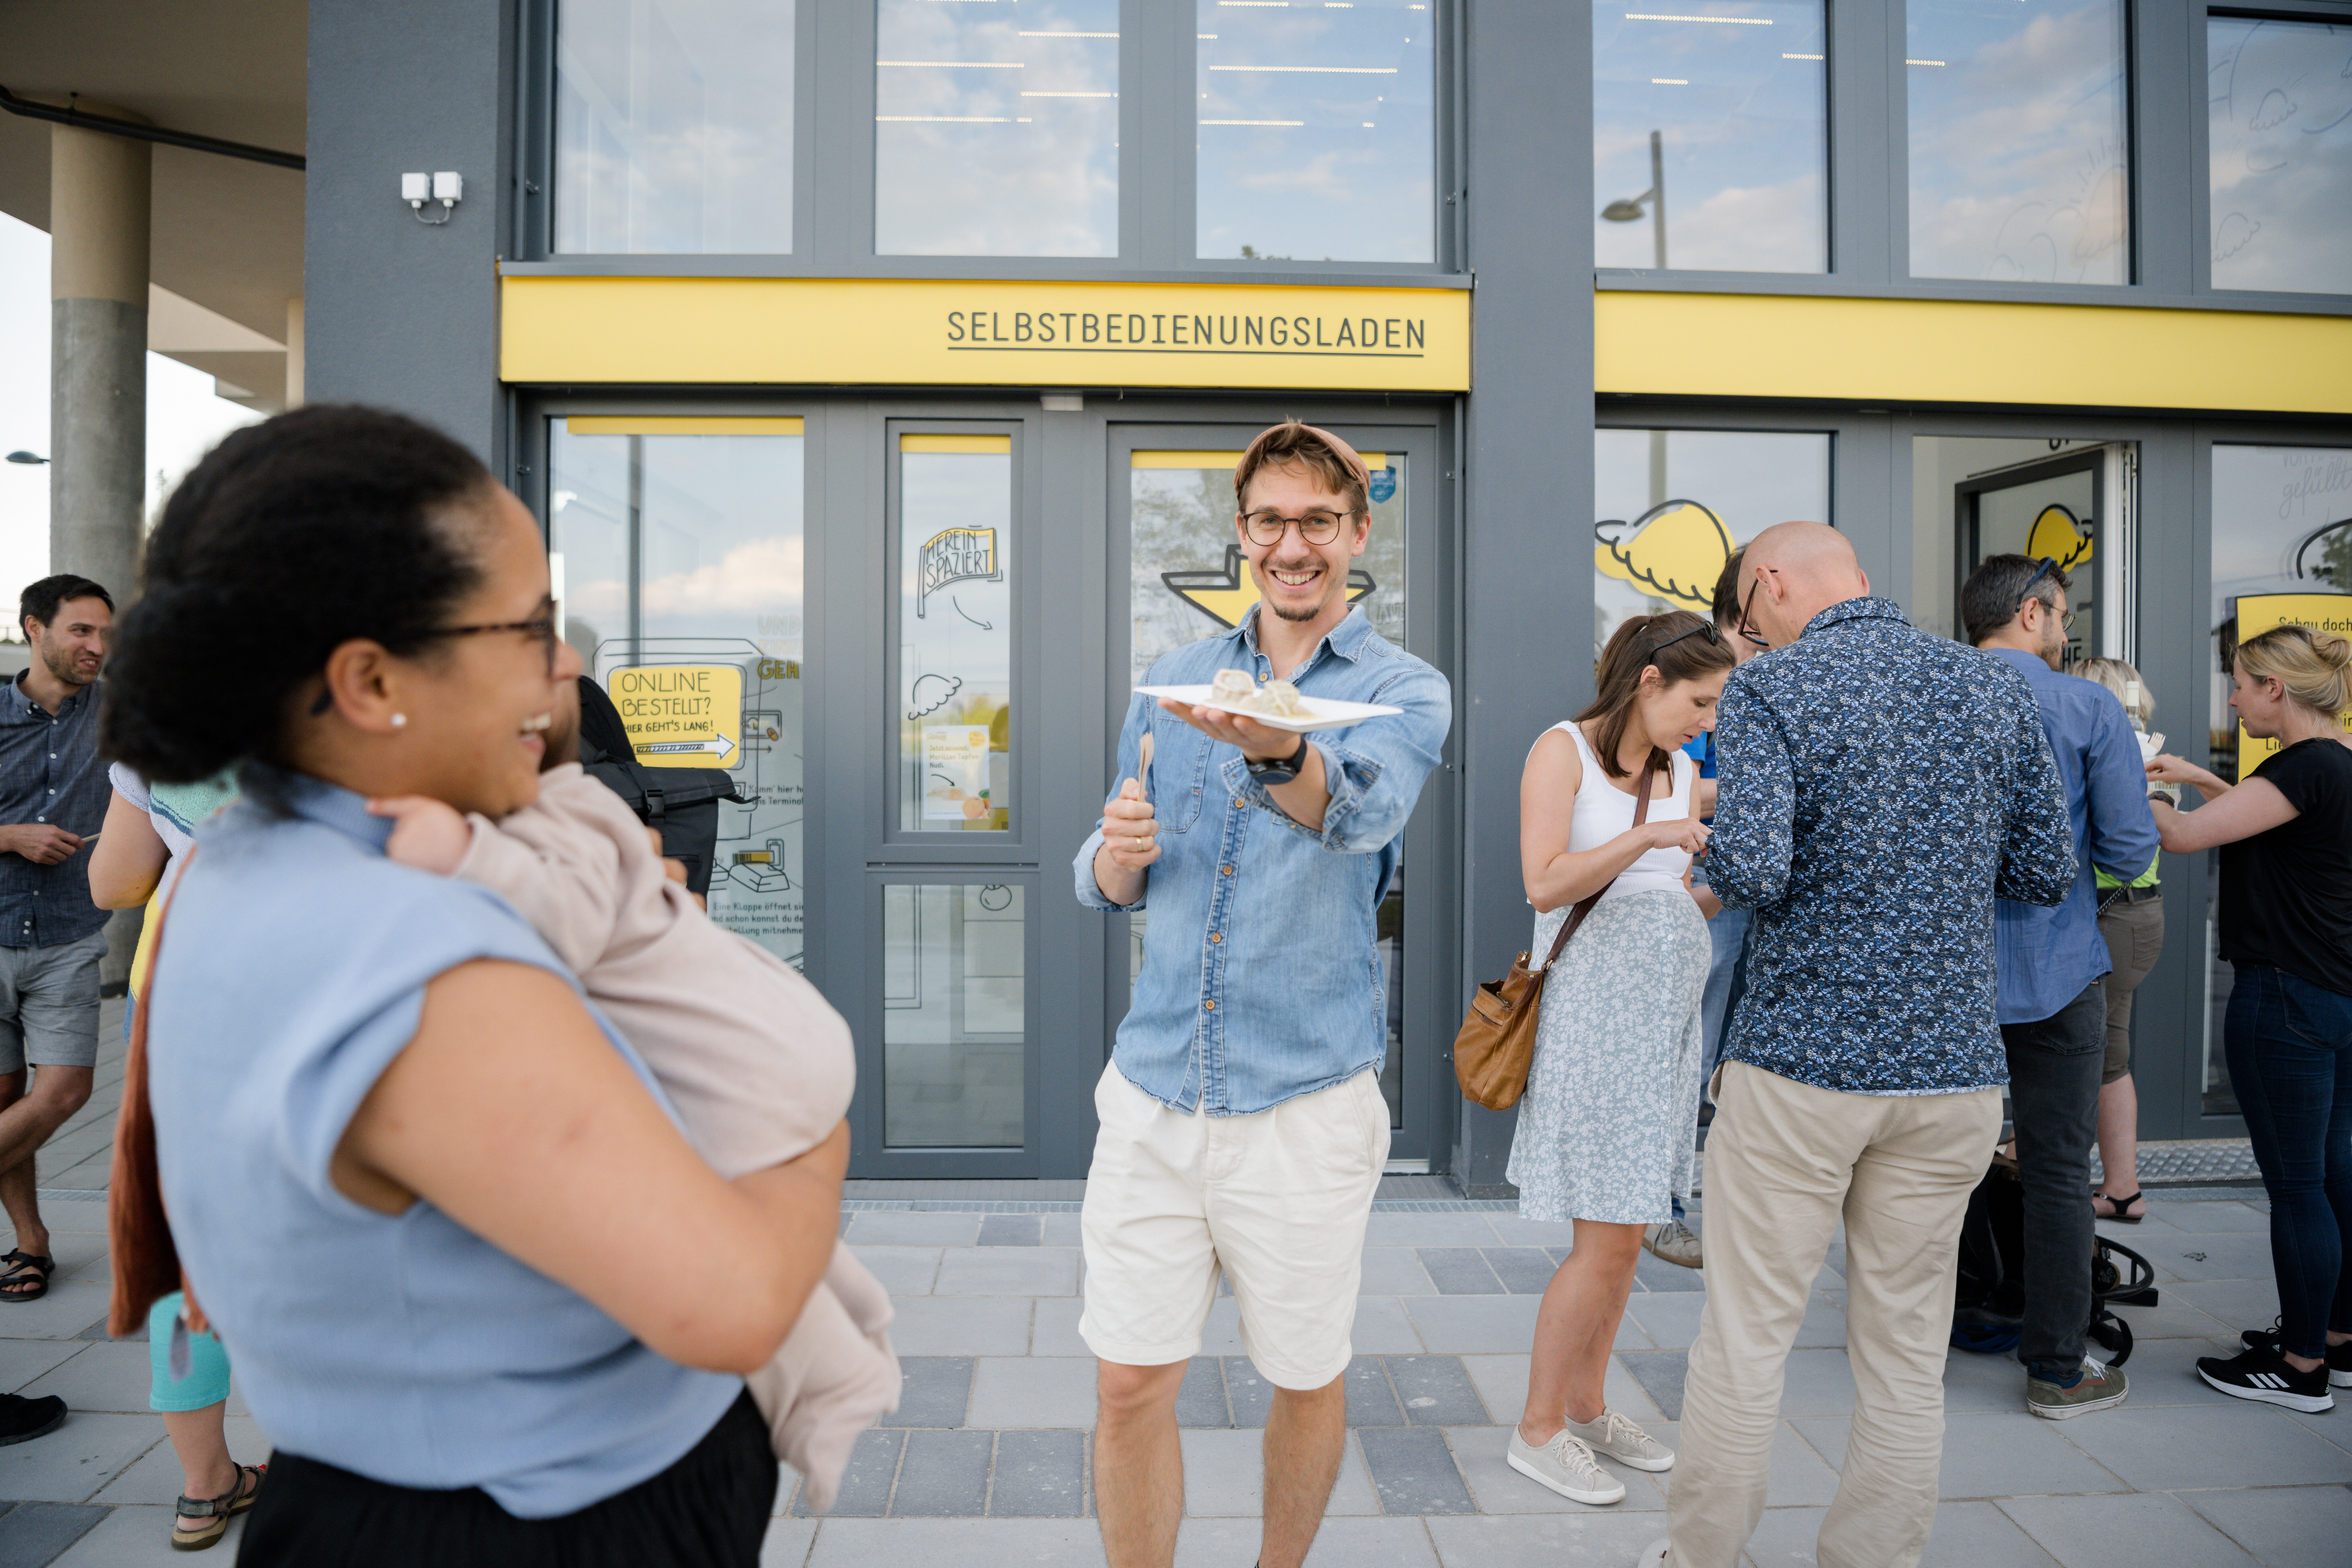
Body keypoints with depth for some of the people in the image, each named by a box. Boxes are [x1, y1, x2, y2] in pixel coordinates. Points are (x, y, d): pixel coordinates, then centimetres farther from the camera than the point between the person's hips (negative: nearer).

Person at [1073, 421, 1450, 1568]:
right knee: (1130, 1386, 6)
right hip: (1154, 1088, 3)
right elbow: (1112, 885, 12)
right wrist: (1114, 858, -12)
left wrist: (1277, 751, -50)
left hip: (1306, 1098, -2)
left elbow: (1363, 805, -27)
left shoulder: (1405, 690, -3)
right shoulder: (1176, 679, 8)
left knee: (1306, 1381, 15)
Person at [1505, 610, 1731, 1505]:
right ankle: (1538, 1430, 10)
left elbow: (1679, 902, 16)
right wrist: (1650, 836, -22)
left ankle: (1584, 1407, 27)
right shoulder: (1563, 751, -7)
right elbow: (1545, 886, -17)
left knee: (1625, 1233, 12)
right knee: (1606, 1240, -5)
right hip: (1594, 1009, -7)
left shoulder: (1679, 771, 14)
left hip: (1665, 1013, 8)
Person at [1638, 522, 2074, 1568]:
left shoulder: (1767, 689, -9)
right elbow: (2046, 876, 8)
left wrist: (1709, 863, 1)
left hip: (1798, 1060, -4)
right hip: (1954, 1063, 5)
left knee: (1744, 1337, 9)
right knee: (1908, 1356, 14)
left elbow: (1752, 871, -21)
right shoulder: (1998, 689, 5)